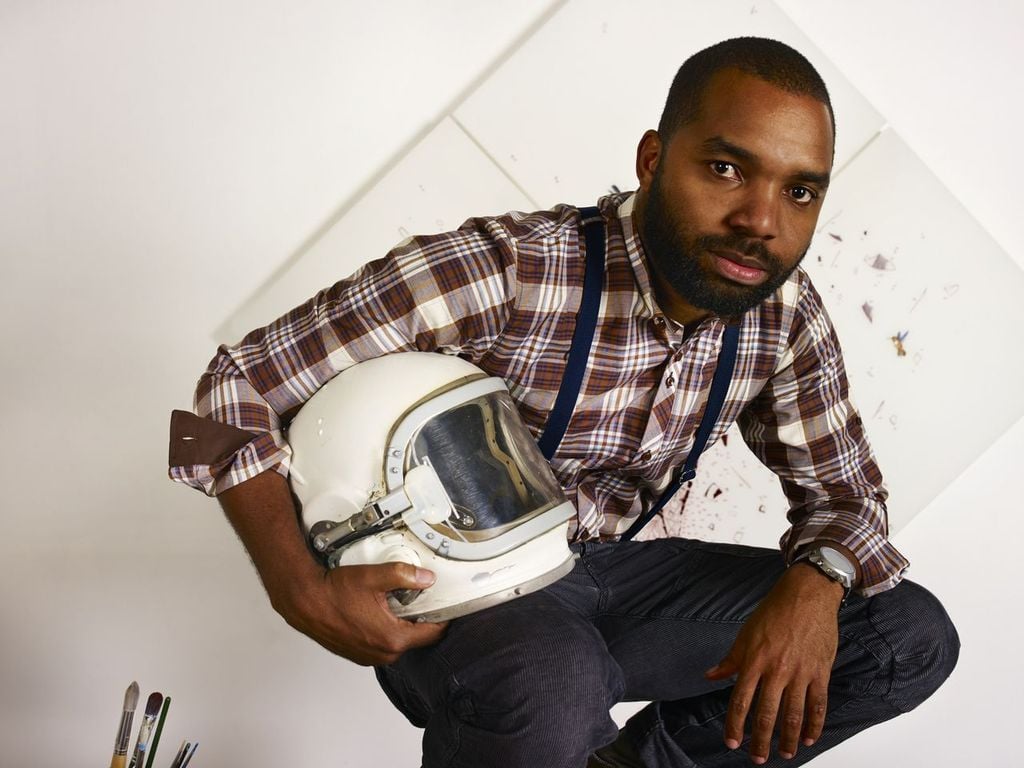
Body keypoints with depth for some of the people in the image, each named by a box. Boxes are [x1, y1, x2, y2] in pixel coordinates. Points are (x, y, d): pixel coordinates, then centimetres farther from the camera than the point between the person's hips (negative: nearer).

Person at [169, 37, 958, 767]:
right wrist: (303, 592, -31)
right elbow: (242, 381, -19)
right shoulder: (502, 272, -26)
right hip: (460, 595, -5)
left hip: (610, 572, 6)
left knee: (913, 637, -4)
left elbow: (844, 487, 6)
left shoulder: (788, 317, -8)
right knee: (543, 688, -41)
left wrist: (812, 589, -19)